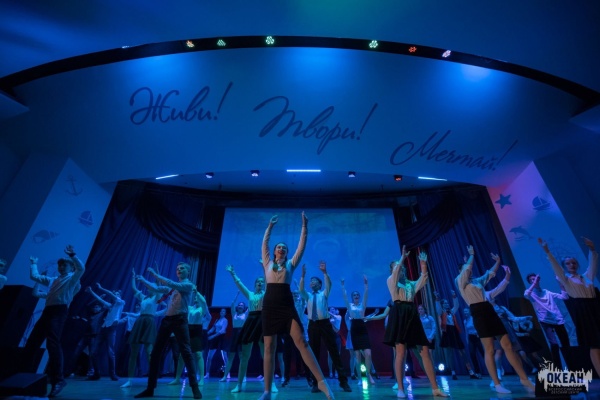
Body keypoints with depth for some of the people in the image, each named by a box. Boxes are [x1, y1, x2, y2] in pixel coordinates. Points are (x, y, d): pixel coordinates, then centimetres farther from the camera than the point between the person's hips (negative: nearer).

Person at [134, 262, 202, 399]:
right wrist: (143, 280, 14)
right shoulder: (172, 286, 19)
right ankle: (150, 388, 20)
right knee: (155, 353, 7)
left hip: (180, 320, -7)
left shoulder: (189, 285, -3)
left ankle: (195, 387, -2)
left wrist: (155, 275, -16)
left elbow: (173, 285, -18)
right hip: (167, 319, 7)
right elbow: (156, 288, 19)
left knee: (186, 353, -8)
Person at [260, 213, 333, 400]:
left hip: (287, 305, -1)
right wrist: (270, 226, 19)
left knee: (301, 341, -8)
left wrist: (304, 226, 10)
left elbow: (302, 246, 11)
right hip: (270, 305, 1)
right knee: (269, 347, 3)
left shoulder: (291, 264, 13)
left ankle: (321, 381, -4)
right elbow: (264, 244, 16)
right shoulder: (268, 263, 15)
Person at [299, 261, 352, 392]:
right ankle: (315, 383, 17)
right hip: (313, 325, 2)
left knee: (334, 351, 2)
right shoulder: (307, 296, 9)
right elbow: (301, 289, -11)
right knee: (314, 353, 6)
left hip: (325, 324, -1)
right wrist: (302, 275, -24)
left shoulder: (324, 294, 6)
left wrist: (325, 272, -29)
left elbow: (329, 285, -14)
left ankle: (343, 381, 11)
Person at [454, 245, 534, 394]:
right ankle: (497, 384, 6)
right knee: (489, 350, -3)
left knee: (508, 346, 5)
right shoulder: (461, 281, -2)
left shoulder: (478, 281, 20)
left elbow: (491, 273, 30)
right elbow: (467, 267, -14)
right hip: (479, 314, -6)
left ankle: (524, 379, 13)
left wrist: (498, 261, 25)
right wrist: (472, 255, -4)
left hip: (490, 312, 7)